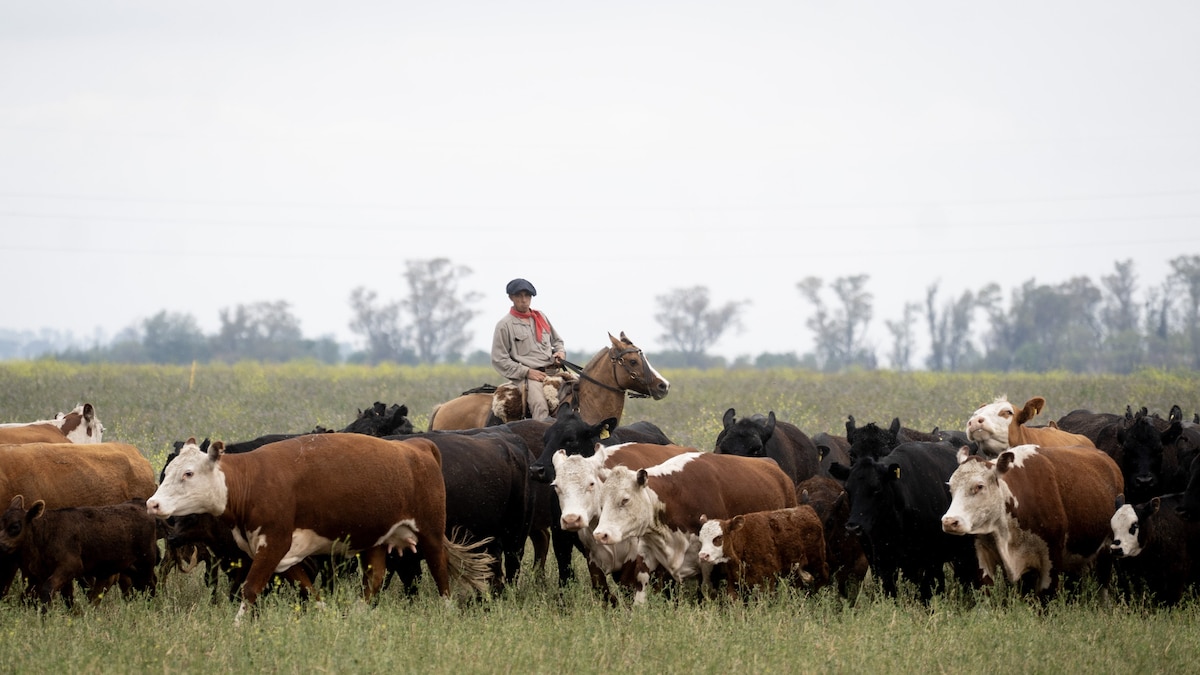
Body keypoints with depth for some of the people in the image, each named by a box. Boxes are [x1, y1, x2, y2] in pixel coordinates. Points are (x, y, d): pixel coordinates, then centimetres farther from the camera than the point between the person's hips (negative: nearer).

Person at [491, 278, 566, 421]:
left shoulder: (541, 317, 20)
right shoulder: (504, 325, 3)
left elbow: (557, 340, 31)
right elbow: (499, 360, -1)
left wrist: (560, 352, 6)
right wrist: (527, 372, -10)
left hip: (553, 370, 6)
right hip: (526, 376, -6)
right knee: (539, 403, -32)